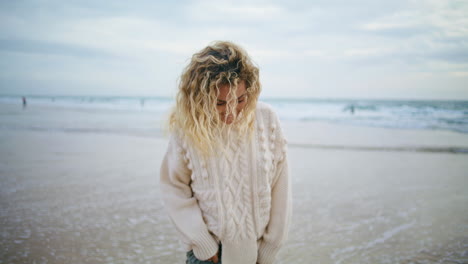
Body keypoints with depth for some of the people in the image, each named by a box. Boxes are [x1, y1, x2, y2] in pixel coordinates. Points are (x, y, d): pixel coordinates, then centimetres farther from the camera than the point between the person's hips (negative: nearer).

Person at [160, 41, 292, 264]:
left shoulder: (266, 119, -12)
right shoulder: (187, 127, -14)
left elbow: (280, 187, -6)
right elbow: (174, 189, -8)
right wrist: (202, 244, -9)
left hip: (256, 246, 2)